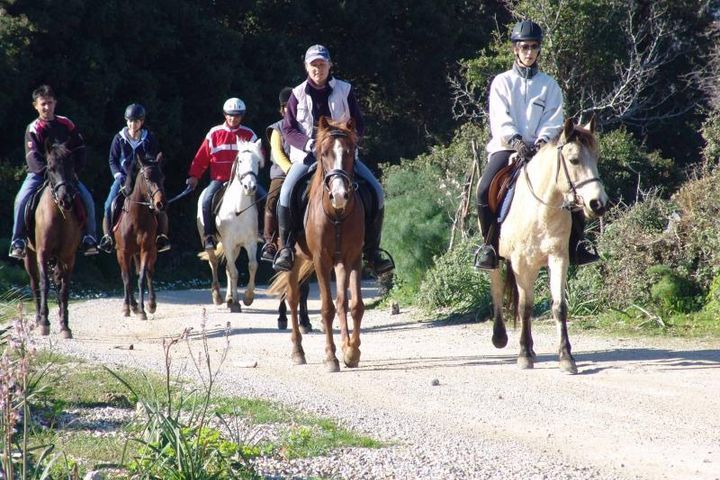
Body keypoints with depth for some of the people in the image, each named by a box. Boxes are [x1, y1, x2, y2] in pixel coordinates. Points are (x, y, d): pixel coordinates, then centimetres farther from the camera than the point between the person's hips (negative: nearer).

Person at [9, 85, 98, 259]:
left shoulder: (66, 124, 5)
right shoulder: (33, 129, -5)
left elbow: (79, 149, 8)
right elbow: (32, 156, -16)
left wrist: (74, 168, -8)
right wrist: (47, 171, -32)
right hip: (39, 174, -2)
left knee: (87, 198, -17)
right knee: (22, 199, -27)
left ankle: (89, 238, -6)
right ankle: (17, 241, -20)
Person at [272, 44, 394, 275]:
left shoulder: (344, 91, 3)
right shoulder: (298, 94, 3)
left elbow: (359, 126, 5)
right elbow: (288, 129, 2)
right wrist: (307, 142, -18)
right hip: (307, 155, -1)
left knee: (376, 192, -15)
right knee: (287, 192, -28)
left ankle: (372, 251, -5)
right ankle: (286, 247, -15)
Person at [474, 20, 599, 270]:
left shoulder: (549, 85, 12)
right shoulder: (502, 82, 7)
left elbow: (553, 120, 2)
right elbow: (500, 119, -6)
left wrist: (543, 140, -19)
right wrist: (516, 141, -23)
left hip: (541, 148, 2)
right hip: (506, 146, -1)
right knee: (485, 189, -27)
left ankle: (574, 245, -8)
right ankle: (489, 245, -13)